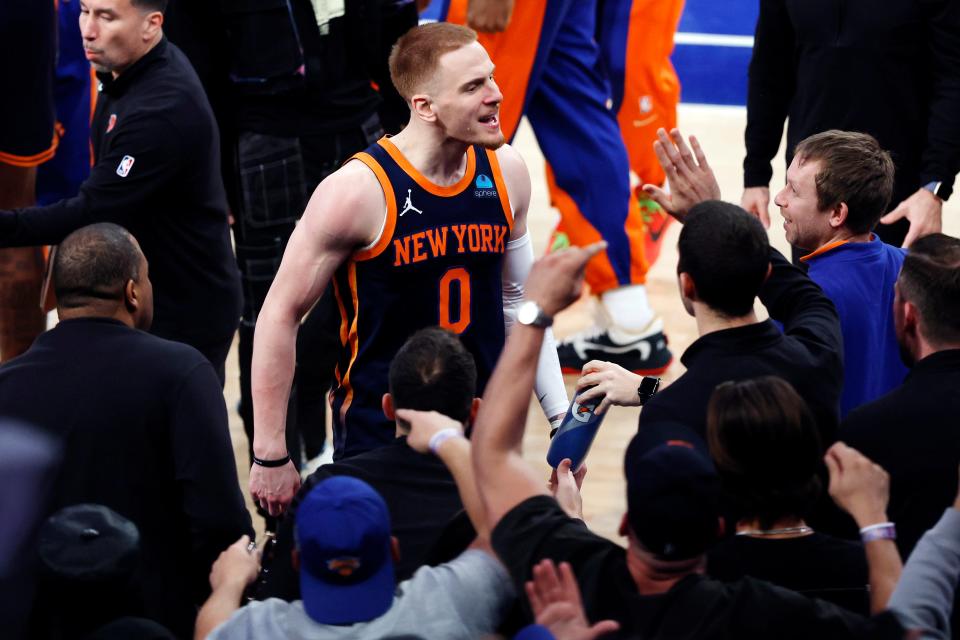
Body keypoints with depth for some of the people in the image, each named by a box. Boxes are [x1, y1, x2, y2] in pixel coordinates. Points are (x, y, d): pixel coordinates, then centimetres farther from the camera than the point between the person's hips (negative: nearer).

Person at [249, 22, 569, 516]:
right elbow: (281, 314, -11)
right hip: (377, 435, -5)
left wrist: (562, 418, 10)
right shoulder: (359, 191, -17)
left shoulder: (505, 174, -1)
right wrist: (270, 456, -12)